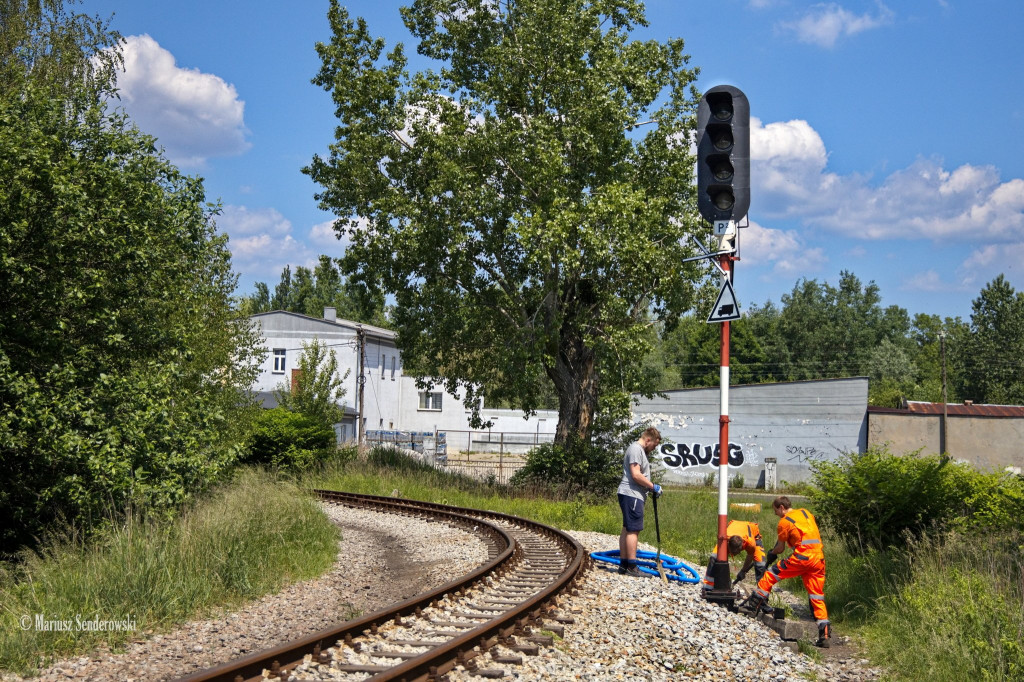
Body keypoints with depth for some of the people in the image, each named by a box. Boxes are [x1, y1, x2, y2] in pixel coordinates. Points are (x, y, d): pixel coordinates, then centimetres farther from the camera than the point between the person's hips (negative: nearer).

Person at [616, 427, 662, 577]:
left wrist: (651, 488, 14)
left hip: (631, 495, 11)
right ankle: (632, 567, -9)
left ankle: (623, 564, 17)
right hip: (632, 495, -11)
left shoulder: (640, 450, 20)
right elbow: (636, 475, -21)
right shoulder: (636, 449, -14)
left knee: (627, 529, 12)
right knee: (633, 530, -10)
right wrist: (653, 486, -14)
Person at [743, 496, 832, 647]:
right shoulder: (806, 513, 19)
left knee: (771, 575, 6)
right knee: (817, 596, 8)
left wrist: (772, 553, 28)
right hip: (819, 559, 6)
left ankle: (753, 605, 7)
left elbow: (780, 548, 6)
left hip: (802, 557, -6)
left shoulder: (784, 522, 1)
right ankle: (824, 634, 3)